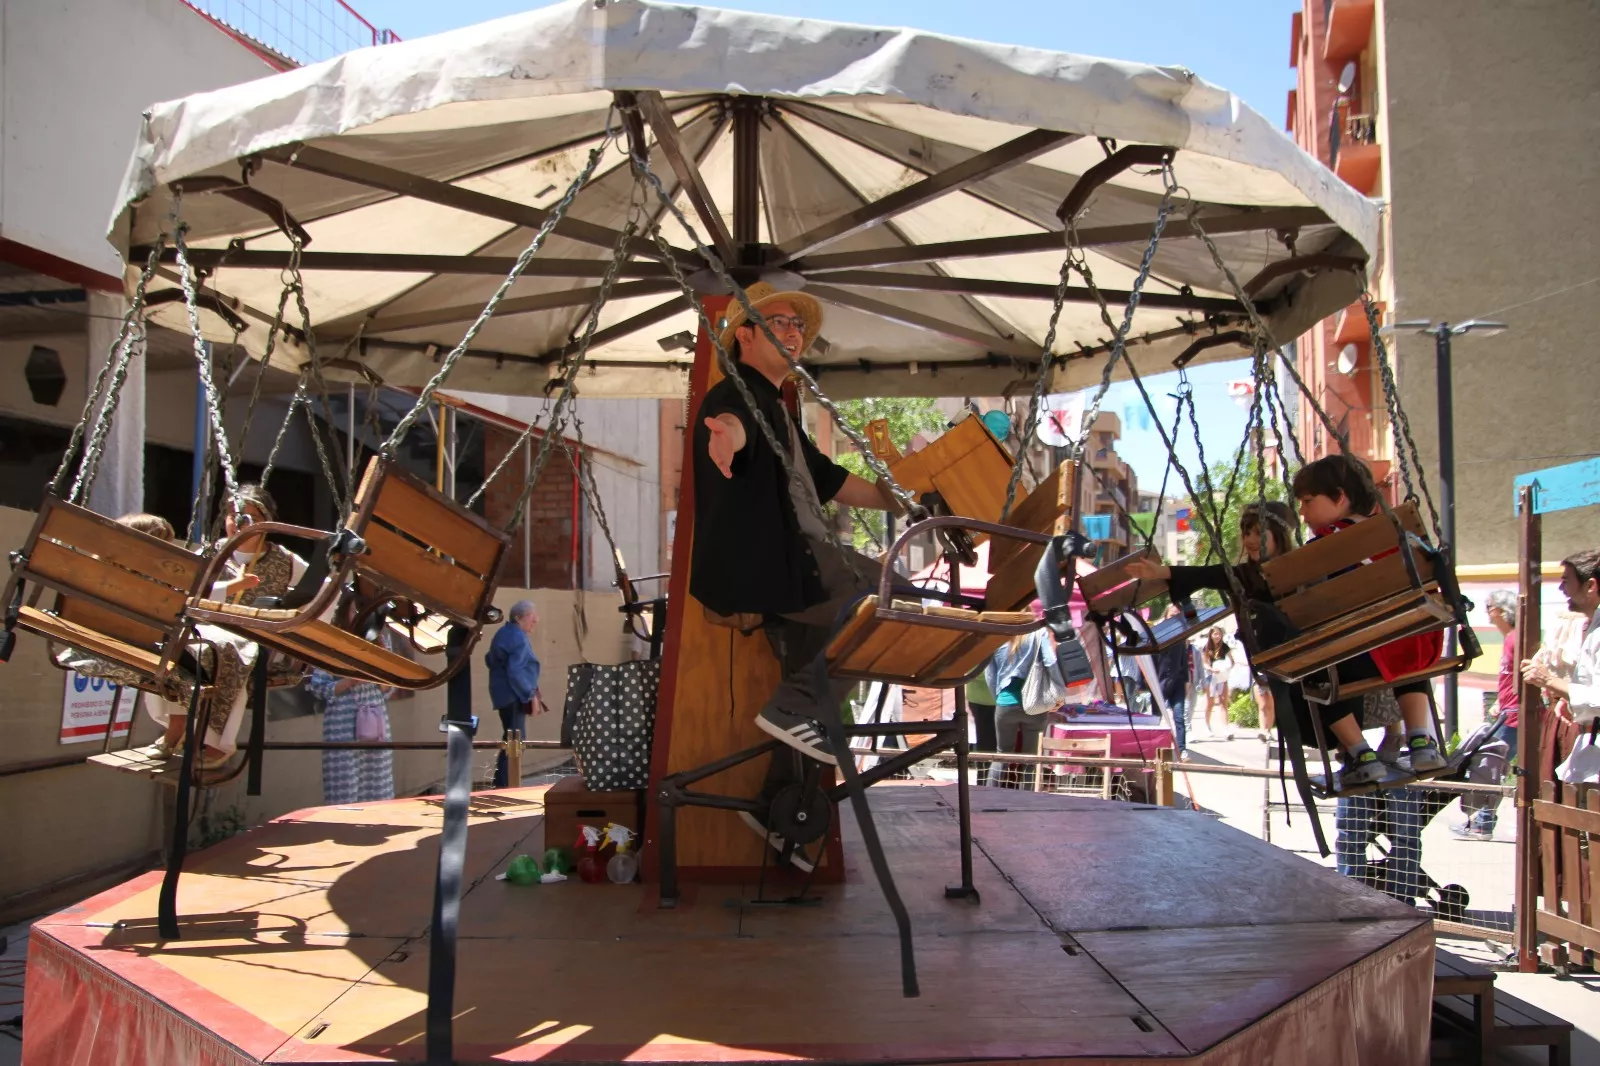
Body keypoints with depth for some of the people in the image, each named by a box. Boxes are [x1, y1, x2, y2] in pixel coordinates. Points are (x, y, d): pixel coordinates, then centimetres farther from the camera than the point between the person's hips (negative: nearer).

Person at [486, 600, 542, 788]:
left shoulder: (504, 633, 14)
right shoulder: (518, 638, -17)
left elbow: (490, 660, 23)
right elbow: (515, 672, -25)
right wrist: (530, 695, -21)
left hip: (505, 694, 11)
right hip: (514, 695, -11)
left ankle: (502, 783, 23)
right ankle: (505, 785, -9)